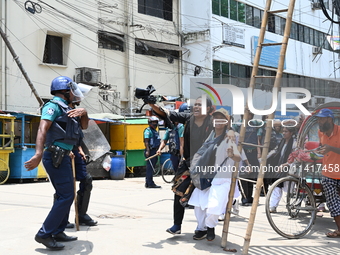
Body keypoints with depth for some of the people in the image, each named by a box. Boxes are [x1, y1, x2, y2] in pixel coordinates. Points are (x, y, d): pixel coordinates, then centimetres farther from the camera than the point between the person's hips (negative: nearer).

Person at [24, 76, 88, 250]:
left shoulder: (66, 109, 17)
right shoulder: (53, 106, -11)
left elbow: (84, 126, 19)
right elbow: (42, 129, -25)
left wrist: (83, 112, -4)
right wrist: (39, 154, -39)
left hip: (63, 157, 10)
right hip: (56, 157, -10)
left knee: (65, 195, 15)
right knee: (66, 196, -11)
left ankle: (57, 232, 23)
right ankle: (44, 234, -7)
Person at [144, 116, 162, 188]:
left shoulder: (155, 131, 21)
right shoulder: (148, 130, -8)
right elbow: (146, 141, -17)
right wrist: (147, 150, -26)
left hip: (155, 151, 10)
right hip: (151, 151, -10)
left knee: (151, 167, 12)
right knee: (150, 167, -8)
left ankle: (147, 183, 17)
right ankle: (150, 183, -8)